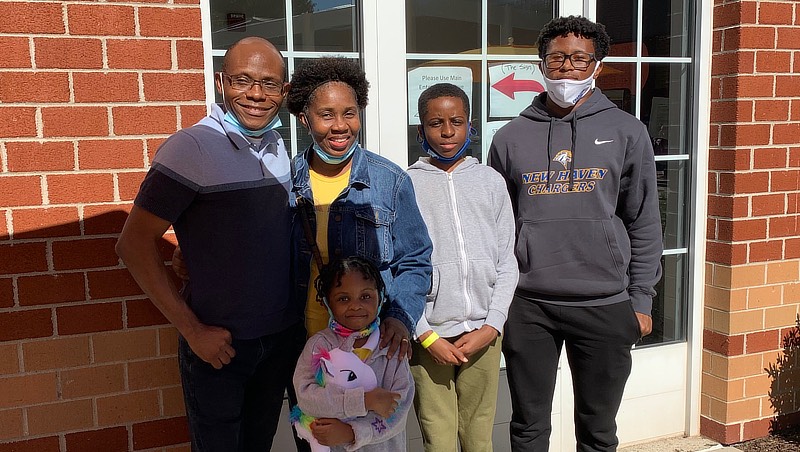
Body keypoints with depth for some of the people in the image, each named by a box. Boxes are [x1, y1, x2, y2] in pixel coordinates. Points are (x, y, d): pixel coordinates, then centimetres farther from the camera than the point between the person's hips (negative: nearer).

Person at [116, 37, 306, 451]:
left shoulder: (279, 148, 3)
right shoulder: (192, 147, -16)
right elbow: (134, 244, -16)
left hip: (284, 335, 6)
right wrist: (193, 330, -17)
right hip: (219, 342, -5)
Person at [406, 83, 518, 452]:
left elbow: (507, 262, 7)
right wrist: (426, 336, -7)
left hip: (484, 333, 2)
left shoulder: (491, 181, 8)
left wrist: (491, 327, -3)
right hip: (429, 335, -2)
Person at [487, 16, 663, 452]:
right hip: (527, 305, 1)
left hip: (605, 306, 0)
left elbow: (644, 224, 4)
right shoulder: (511, 137, 5)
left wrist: (640, 301, 0)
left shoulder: (627, 132, 3)